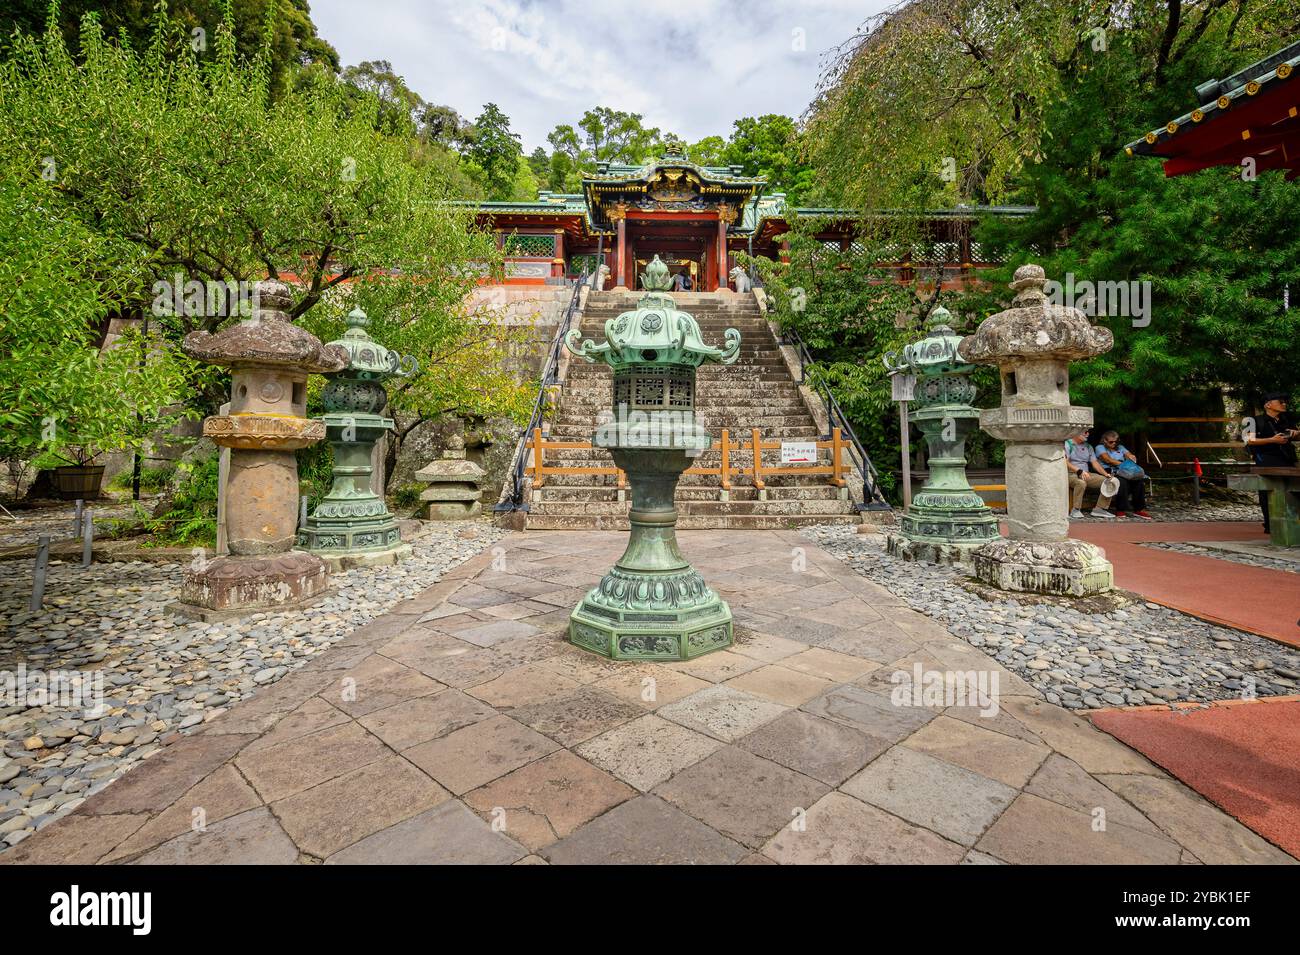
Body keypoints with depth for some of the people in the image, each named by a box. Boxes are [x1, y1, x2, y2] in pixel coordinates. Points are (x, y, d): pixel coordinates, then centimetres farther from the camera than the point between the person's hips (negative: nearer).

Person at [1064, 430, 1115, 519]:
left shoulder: (1088, 446, 21)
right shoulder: (1067, 444, -2)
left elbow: (1094, 462, 14)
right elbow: (1065, 462, -14)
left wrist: (1106, 474, -1)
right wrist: (1079, 471, -26)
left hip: (1086, 474, 7)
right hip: (1071, 474, -7)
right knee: (1081, 483, -39)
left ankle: (1099, 509, -6)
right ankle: (1075, 510, -27)